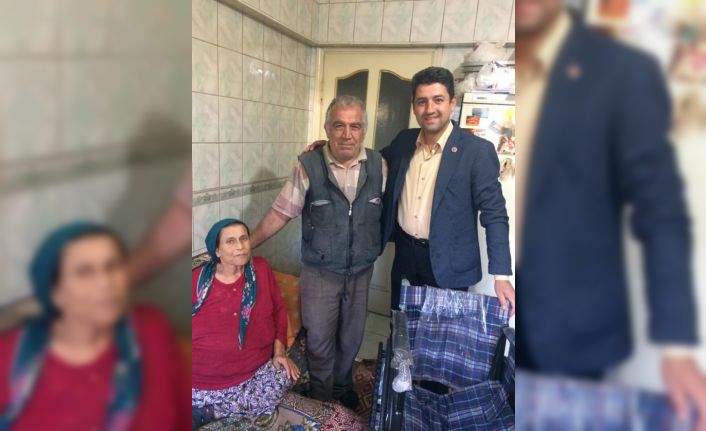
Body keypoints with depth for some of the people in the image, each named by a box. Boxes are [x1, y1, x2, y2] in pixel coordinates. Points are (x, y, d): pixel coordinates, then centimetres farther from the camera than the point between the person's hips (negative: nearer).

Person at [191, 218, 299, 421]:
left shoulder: (261, 269, -1)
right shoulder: (197, 280, -7)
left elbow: (279, 310, 8)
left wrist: (279, 351, 0)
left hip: (255, 370, 3)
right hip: (203, 378, -3)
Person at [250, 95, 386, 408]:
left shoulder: (378, 165, -7)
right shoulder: (308, 165, -15)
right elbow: (280, 213, -10)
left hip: (361, 272, 3)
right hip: (320, 273, -2)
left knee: (350, 340, 21)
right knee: (319, 343, 13)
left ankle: (343, 391, 48)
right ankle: (321, 403, 38)